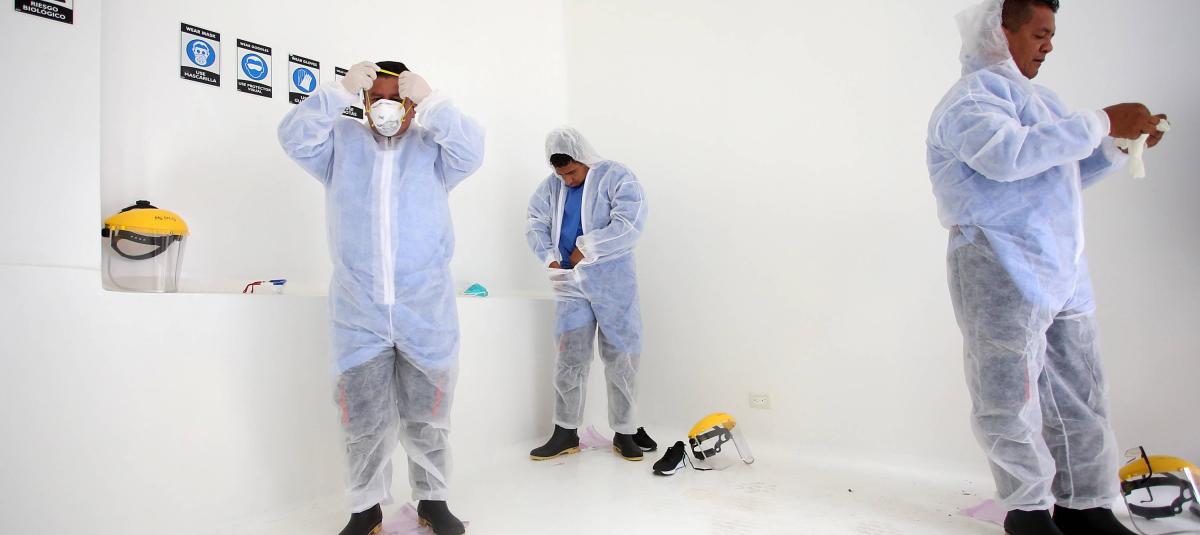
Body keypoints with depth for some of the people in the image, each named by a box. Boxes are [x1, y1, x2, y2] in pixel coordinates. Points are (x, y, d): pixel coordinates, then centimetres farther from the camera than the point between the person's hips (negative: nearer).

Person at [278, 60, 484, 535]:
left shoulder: (433, 145, 5)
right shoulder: (342, 142, 9)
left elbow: (472, 149, -12)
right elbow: (294, 137, -6)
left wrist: (430, 100, -17)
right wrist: (342, 90, -13)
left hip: (427, 312, -1)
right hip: (359, 314, 1)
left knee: (427, 416, 11)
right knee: (364, 420, 9)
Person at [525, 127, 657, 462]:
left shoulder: (616, 177, -7)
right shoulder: (552, 186, 9)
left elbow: (629, 225, -18)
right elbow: (536, 224, 8)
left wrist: (586, 247, -16)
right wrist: (550, 258, -10)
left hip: (613, 283, -4)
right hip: (572, 283, 4)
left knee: (620, 359, 3)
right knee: (569, 358, 6)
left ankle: (625, 433, 17)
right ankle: (565, 433, 18)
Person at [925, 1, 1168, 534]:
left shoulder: (1030, 94, 24)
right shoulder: (972, 95, -5)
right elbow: (1009, 154, -25)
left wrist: (1119, 145, 16)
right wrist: (1102, 122, -16)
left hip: (1063, 271, 9)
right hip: (1002, 272, -9)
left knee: (1080, 392, 10)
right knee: (1012, 394, -3)